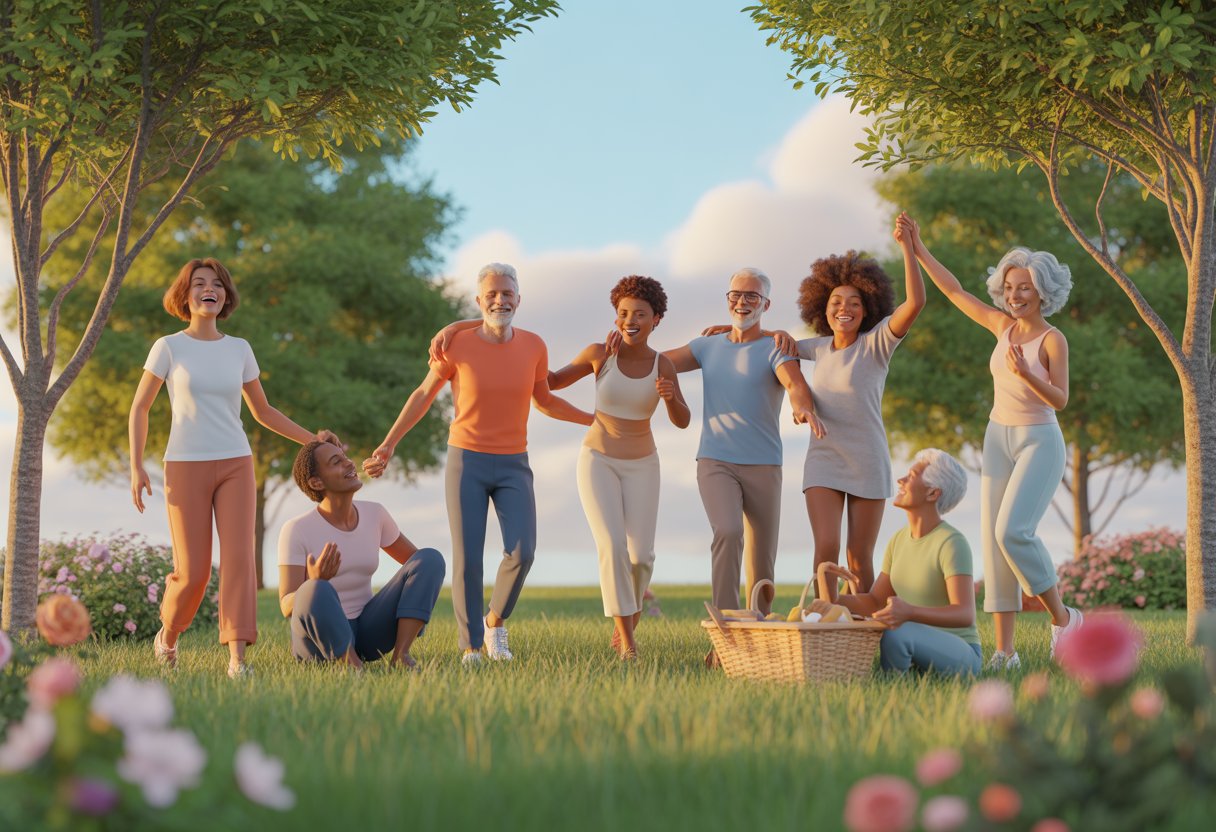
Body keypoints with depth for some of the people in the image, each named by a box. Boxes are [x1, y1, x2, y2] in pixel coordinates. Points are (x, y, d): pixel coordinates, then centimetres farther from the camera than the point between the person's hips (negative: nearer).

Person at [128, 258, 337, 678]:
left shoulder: (239, 349, 7)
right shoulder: (168, 347, -1)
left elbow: (263, 411, 16)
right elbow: (140, 408, 2)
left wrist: (311, 439, 6)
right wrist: (136, 467, -7)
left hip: (235, 465, 3)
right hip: (186, 468, -2)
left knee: (238, 558, -13)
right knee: (192, 573, -3)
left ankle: (237, 657, -15)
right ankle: (168, 634, 26)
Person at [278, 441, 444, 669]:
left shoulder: (374, 514, -1)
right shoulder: (296, 531, -15)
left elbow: (415, 559, 13)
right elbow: (288, 607, -19)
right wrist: (315, 583, -41)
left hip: (366, 633, 5)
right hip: (318, 642, -5)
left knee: (431, 559, -13)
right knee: (317, 592, -39)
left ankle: (400, 655, -21)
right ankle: (353, 666, -22)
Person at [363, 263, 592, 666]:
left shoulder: (533, 346, -2)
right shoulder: (456, 344, -10)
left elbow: (545, 401, 15)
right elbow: (423, 394, 4)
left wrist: (598, 420, 9)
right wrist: (388, 446, 0)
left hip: (513, 466, 2)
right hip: (466, 462, -2)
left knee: (522, 551, -15)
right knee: (467, 559, -7)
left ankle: (495, 622, 12)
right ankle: (471, 649, 9)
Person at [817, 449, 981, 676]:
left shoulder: (953, 544, -18)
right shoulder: (900, 540, 6)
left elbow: (965, 615, -27)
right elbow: (875, 603, 6)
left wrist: (909, 612, -44)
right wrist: (833, 600, -14)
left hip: (957, 658, -7)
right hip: (919, 653, 7)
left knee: (895, 634, -34)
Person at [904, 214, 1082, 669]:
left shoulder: (1054, 339, -11)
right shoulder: (1004, 325, 5)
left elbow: (1060, 400, -16)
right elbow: (954, 291, 7)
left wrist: (1026, 373, -32)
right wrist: (918, 249, 2)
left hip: (1039, 443, -6)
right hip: (999, 440, 6)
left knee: (1013, 531, -23)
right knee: (994, 541, -2)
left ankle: (1062, 617, -2)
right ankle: (1004, 652, -2)